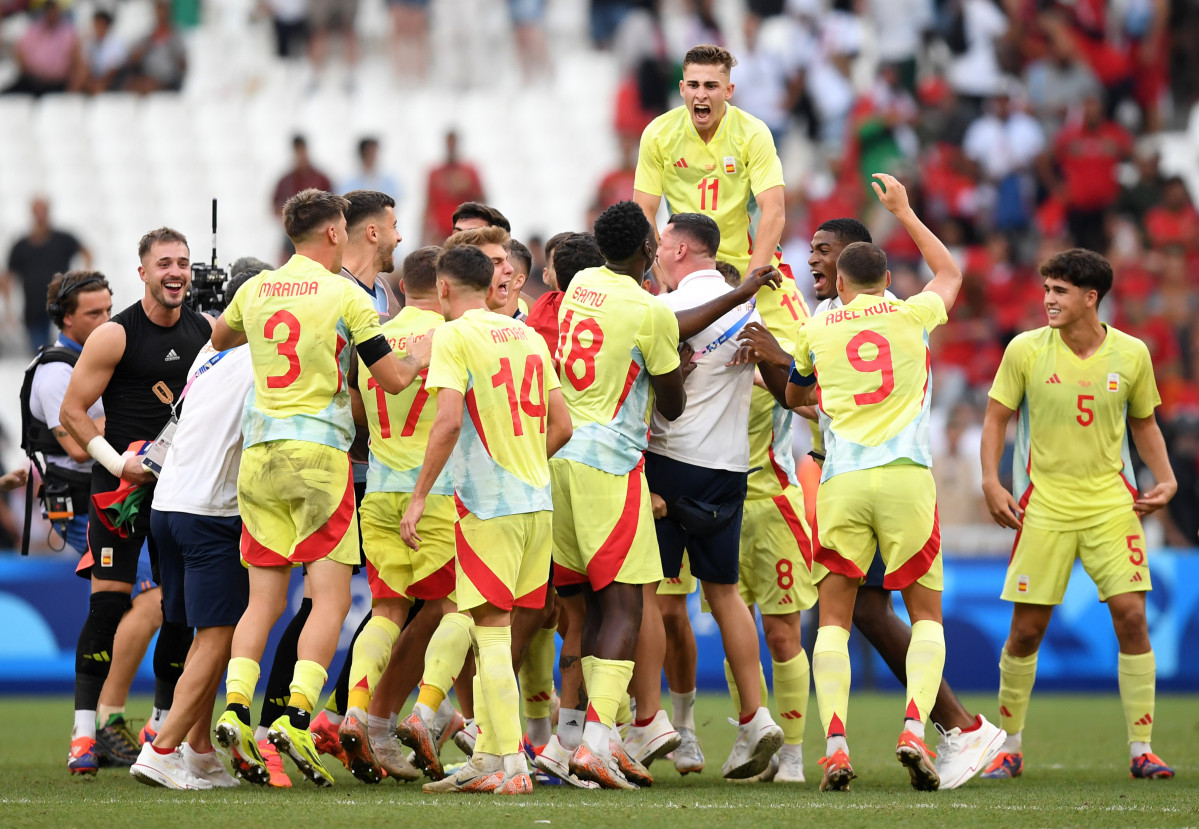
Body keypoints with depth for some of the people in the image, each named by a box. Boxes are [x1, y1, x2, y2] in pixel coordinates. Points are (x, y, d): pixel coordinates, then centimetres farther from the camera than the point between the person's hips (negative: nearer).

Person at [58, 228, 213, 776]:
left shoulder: (206, 332, 7)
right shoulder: (115, 336, -9)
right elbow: (71, 412, -7)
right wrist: (118, 462, -16)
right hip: (122, 484, -5)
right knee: (109, 601, -11)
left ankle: (164, 724, 17)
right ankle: (85, 731, -11)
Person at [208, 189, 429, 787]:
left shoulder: (255, 290, 10)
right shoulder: (344, 295, -4)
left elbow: (220, 339, 31)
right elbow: (393, 379, -2)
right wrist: (420, 357, 17)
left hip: (259, 452, 5)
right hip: (318, 451, -5)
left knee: (265, 598, 8)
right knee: (330, 597, -4)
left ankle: (234, 709, -7)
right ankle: (297, 718, -17)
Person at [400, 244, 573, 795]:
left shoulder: (453, 337, -7)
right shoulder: (527, 336, 14)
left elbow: (449, 422, -18)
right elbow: (561, 426, 14)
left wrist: (418, 497, -13)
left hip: (488, 502, -7)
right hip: (536, 501, 7)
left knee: (491, 630, -5)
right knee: (493, 632, 14)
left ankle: (511, 765, -11)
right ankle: (487, 760, 16)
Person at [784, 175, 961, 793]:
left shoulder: (816, 332, 12)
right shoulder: (911, 315, 10)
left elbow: (793, 396, 32)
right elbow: (950, 273, 32)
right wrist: (903, 211, 39)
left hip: (841, 481, 0)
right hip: (906, 475, 0)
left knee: (833, 620, 7)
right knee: (926, 614, 10)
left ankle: (835, 743, -12)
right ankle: (913, 729, -12)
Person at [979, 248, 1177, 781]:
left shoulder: (1131, 354, 0)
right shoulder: (1026, 350, -3)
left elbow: (1144, 423, 14)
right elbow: (996, 417, 4)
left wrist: (1164, 477, 0)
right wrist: (991, 482, -7)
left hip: (1111, 504, 1)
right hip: (1044, 506, 0)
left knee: (1131, 616, -11)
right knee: (1026, 630, -1)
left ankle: (1141, 750, -3)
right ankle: (1010, 748, 16)